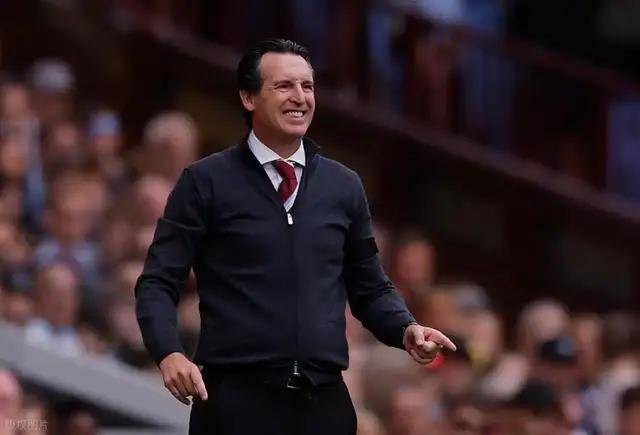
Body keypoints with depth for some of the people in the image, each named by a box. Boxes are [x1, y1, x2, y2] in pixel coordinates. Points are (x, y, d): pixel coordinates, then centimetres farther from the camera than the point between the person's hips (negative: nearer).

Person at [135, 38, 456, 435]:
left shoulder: (344, 186, 12)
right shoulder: (206, 182, 1)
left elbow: (371, 289, 18)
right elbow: (158, 283, -2)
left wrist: (406, 330, -2)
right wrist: (170, 353, -20)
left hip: (325, 402, 3)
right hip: (237, 402, -3)